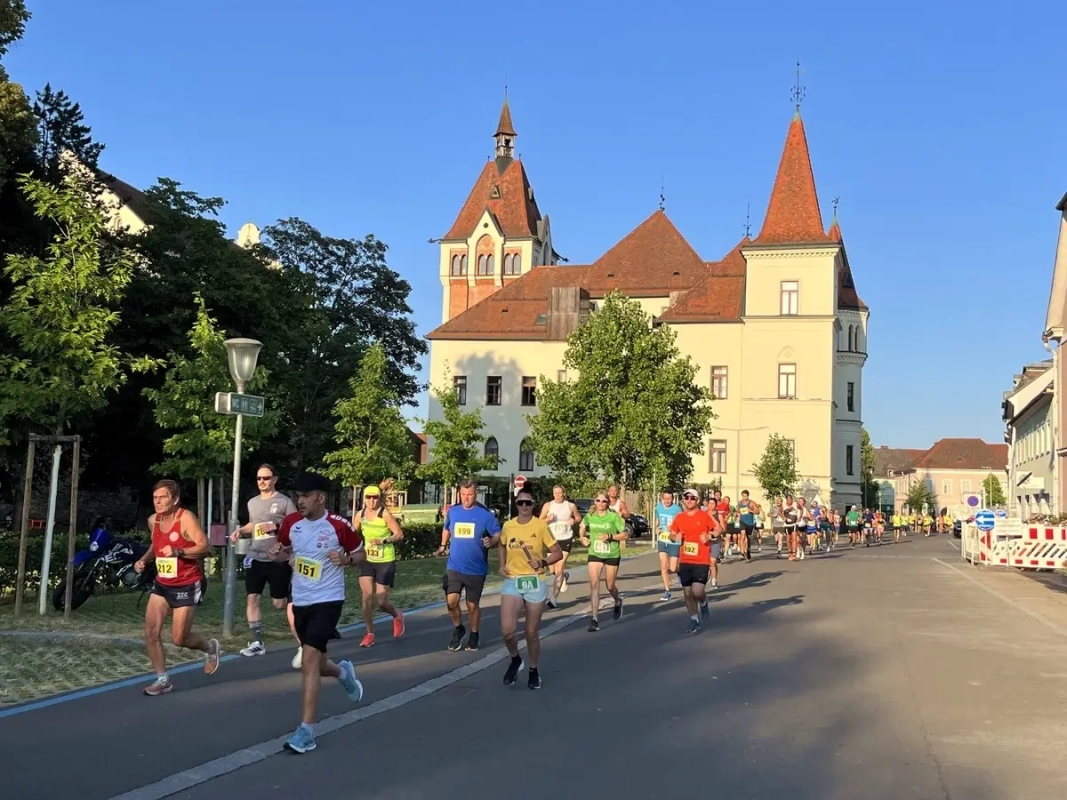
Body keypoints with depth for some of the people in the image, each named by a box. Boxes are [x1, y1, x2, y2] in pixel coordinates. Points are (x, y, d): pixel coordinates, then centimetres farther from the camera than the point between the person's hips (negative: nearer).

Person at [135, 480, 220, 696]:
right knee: (151, 632, -3)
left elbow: (204, 546, -25)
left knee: (179, 638, -2)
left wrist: (178, 552, -36)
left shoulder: (186, 518, -18)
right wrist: (144, 559, 4)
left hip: (187, 585, -6)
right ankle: (162, 680, 10)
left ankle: (210, 647, 30)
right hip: (162, 584, 7)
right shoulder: (153, 521, 3)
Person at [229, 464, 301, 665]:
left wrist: (276, 526, -21)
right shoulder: (252, 503, 12)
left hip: (278, 559, -6)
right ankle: (257, 643, 14)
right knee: (251, 598, 2)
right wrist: (240, 531, 7)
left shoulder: (284, 502, -7)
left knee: (279, 603, 0)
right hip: (255, 558, 6)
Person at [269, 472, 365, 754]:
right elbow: (284, 550, 17)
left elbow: (361, 555, -1)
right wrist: (277, 552, -7)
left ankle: (307, 730, -13)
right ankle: (342, 672, 52)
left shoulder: (339, 525, -14)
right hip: (300, 601, 6)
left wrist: (346, 559, -23)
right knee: (314, 665, 16)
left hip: (328, 600, -6)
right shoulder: (291, 523, -1)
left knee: (309, 660, -18)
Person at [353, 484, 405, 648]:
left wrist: (383, 540, -26)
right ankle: (370, 634, 8)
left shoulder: (385, 514, -13)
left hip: (385, 562, -4)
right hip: (367, 561, 4)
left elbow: (399, 535, -13)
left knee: (380, 602, -3)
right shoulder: (360, 515, 0)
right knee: (367, 597, -7)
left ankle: (397, 616, 30)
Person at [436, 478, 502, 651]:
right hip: (454, 566, 2)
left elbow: (499, 535, -9)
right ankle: (458, 629, 16)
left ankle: (474, 634, 32)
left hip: (476, 569, -2)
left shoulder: (485, 514, -10)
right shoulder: (452, 511, 1)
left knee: (472, 605, 9)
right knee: (451, 601, -11)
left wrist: (491, 541, -29)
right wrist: (443, 545, 10)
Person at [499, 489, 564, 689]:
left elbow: (558, 553, -2)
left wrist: (542, 562, -19)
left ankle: (534, 671, 29)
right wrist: (502, 565, 8)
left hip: (535, 583, -2)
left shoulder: (541, 526, -7)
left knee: (532, 632, 8)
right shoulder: (508, 526, 2)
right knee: (507, 630, -12)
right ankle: (515, 660, 18)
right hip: (512, 582, 2)